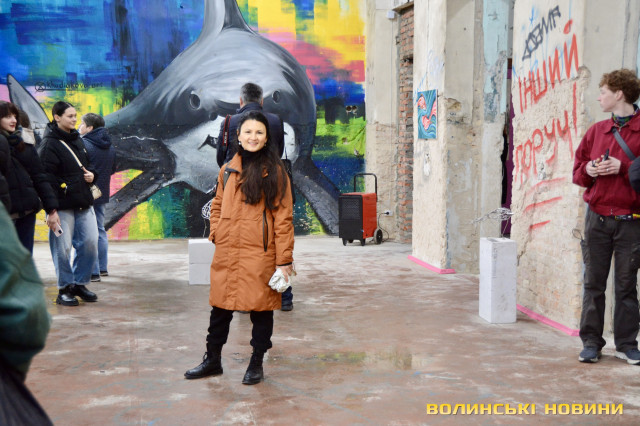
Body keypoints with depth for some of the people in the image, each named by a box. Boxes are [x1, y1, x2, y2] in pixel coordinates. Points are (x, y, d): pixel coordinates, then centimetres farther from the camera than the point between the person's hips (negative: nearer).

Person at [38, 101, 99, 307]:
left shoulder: (77, 140, 16)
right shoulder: (49, 144, -8)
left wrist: (91, 175, 6)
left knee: (90, 242, 4)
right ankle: (64, 289, 12)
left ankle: (79, 283, 20)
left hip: (84, 203, 7)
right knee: (62, 247, -1)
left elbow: (87, 165, 27)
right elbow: (46, 176, -14)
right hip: (62, 205, -7)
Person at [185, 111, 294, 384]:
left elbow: (283, 217, -6)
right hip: (227, 253, 4)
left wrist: (284, 259, -10)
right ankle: (212, 360, 29)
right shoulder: (227, 171, 11)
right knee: (220, 307, 12)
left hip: (260, 254, -4)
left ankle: (256, 364, 22)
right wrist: (216, 233, 7)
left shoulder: (274, 172, -3)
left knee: (261, 308, 5)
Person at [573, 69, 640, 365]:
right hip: (597, 217, 3)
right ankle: (591, 342, 14)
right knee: (594, 282, 6)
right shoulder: (596, 131, 11)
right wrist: (589, 170, -5)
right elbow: (578, 171, 15)